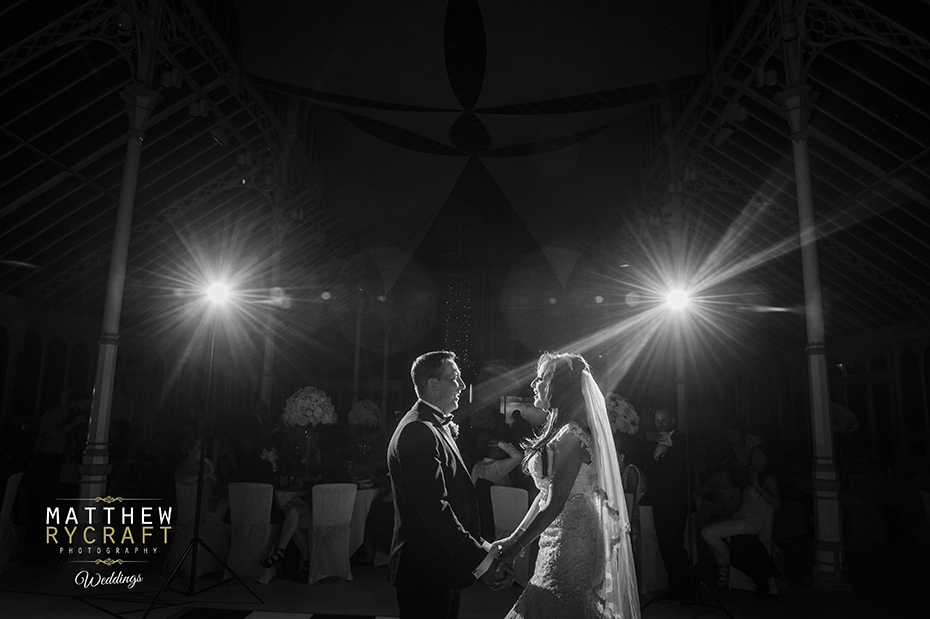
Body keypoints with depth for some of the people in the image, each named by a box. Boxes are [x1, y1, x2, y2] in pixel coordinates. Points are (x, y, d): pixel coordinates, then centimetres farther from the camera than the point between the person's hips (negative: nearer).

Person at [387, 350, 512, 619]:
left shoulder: (436, 426, 12)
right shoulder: (418, 432, -22)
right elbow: (435, 510, -27)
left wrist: (482, 546, 8)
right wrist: (481, 561, -24)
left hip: (443, 564, 10)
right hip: (426, 570, -10)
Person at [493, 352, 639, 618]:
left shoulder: (571, 436, -21)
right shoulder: (557, 429, 7)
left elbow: (555, 504, -22)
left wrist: (517, 546, -13)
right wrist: (515, 536, 9)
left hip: (572, 541, -8)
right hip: (559, 536, 8)